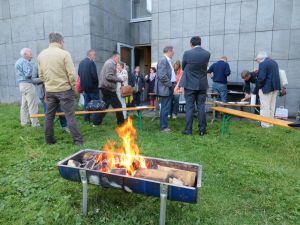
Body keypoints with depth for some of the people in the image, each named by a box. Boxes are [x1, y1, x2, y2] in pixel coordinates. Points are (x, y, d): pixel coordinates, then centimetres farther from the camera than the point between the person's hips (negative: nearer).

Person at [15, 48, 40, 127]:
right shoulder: (25, 62, -14)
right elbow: (28, 74, -23)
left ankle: (24, 122, 20)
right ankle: (35, 123, -5)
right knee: (32, 105, -7)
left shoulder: (18, 61, 18)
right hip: (27, 84, -10)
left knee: (24, 104, 14)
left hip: (22, 84, 10)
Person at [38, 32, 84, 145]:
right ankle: (78, 139, 3)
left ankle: (49, 139, 24)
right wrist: (74, 87, -1)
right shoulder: (64, 53, -11)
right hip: (64, 89, -5)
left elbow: (41, 75, 10)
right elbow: (71, 74, -13)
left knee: (49, 115, 13)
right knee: (70, 115, -1)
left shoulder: (41, 55, 6)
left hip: (49, 90, 5)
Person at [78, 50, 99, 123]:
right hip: (92, 86, -7)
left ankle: (86, 118, 20)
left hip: (84, 86, 7)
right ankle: (95, 119, 3)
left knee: (86, 102, 14)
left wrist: (83, 83, 16)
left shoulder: (81, 63, 8)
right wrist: (96, 83, -5)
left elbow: (79, 74, 12)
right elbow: (94, 75, -20)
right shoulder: (91, 63, -16)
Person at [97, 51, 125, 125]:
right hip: (108, 88, -11)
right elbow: (109, 76, -21)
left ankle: (98, 121, 18)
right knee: (117, 105, -2)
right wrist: (119, 79, -13)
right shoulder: (110, 63, -12)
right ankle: (121, 121, 6)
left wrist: (118, 79, 13)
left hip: (106, 87, 11)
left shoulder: (109, 63, 21)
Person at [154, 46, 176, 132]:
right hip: (165, 88, -10)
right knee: (165, 108, -4)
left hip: (169, 88, 10)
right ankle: (163, 127, 5)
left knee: (166, 108, 14)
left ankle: (164, 126, 23)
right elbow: (162, 76, -22)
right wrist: (170, 84, -15)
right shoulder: (163, 60, -15)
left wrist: (172, 84, 11)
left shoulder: (167, 60, 16)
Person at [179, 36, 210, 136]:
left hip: (190, 84, -2)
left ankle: (188, 130, 7)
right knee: (201, 107, 7)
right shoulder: (207, 54, 0)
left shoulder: (187, 53, -9)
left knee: (189, 107, 3)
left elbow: (183, 67, 4)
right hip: (202, 84, 3)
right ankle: (202, 130, 12)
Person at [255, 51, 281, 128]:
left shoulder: (262, 64, -15)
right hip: (275, 87, 9)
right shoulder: (274, 62, 14)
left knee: (265, 107, -2)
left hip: (266, 88, -9)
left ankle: (265, 124, 1)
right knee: (272, 106, 15)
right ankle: (270, 123, 23)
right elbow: (275, 75, 18)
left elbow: (261, 77, -20)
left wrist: (259, 85, -7)